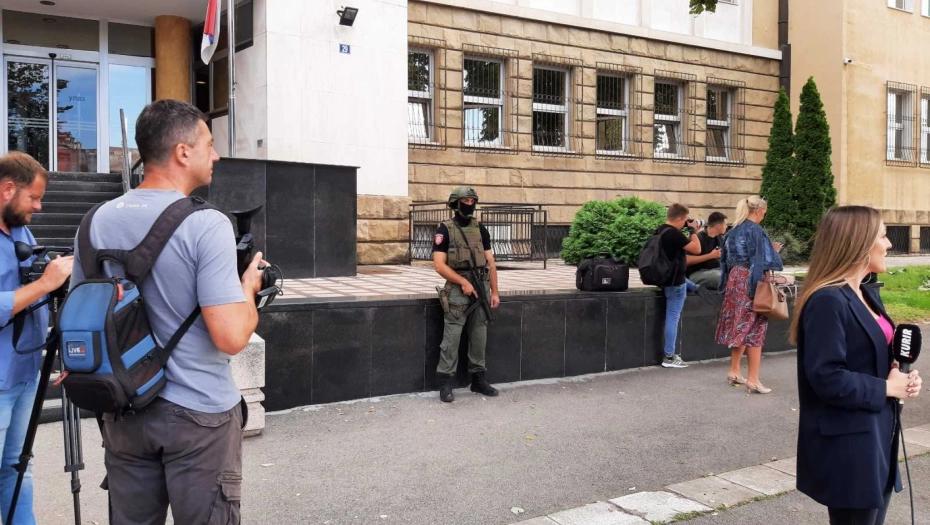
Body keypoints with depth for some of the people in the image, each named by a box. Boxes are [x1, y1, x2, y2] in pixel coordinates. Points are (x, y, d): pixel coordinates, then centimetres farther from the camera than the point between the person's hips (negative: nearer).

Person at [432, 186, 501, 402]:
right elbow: (439, 265, -11)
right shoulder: (445, 230, -4)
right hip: (458, 288, -5)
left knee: (479, 335, 9)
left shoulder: (480, 229, 11)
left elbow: (490, 262, 11)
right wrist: (464, 282, -17)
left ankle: (478, 379, 19)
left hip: (481, 287, 5)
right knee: (452, 336, -6)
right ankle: (445, 383, 0)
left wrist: (494, 292, 6)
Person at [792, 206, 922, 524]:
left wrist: (901, 377, -2)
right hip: (847, 445, -10)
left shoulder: (868, 296, 10)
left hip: (877, 436, 10)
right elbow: (826, 378, -26)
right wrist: (886, 388, -16)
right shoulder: (827, 301, -21)